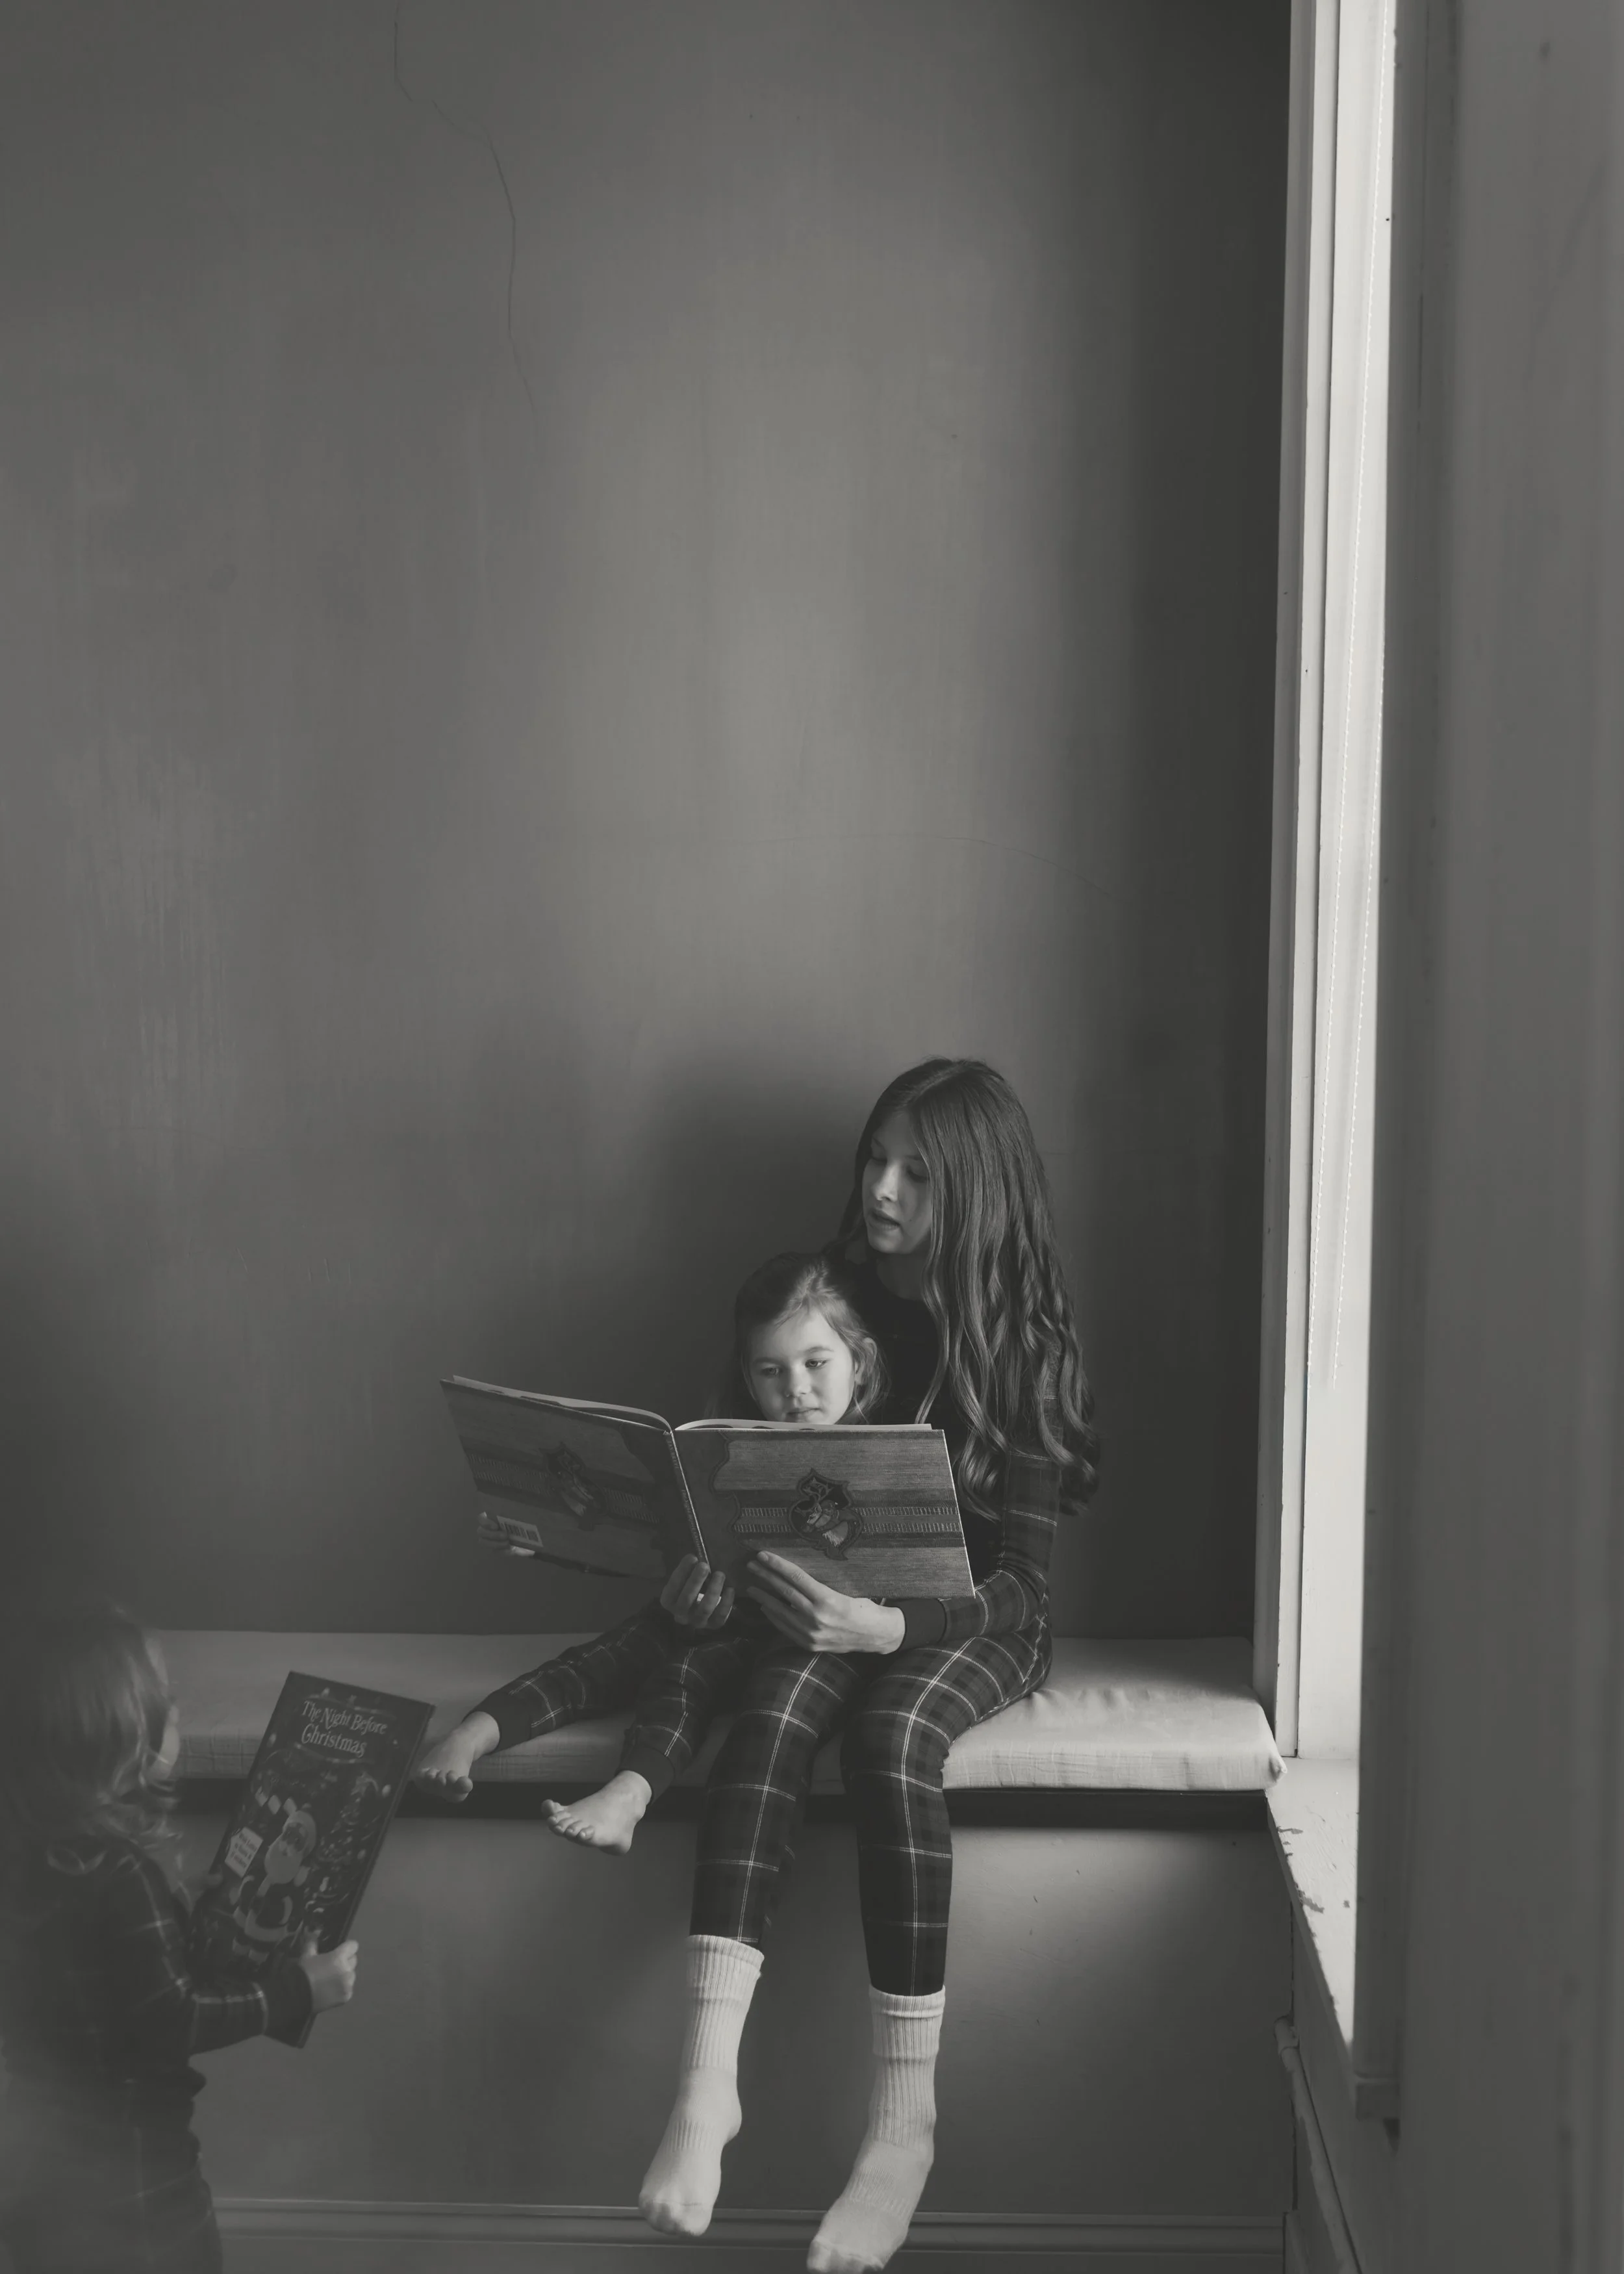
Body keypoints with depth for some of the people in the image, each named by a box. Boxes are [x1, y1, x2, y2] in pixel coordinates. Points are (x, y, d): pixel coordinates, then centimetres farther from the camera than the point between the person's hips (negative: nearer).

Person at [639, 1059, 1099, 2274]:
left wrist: (886, 1625, -33)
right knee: (776, 1704, -32)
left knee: (892, 1733, -35)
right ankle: (711, 2072, -40)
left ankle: (907, 2119, -29)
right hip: (826, 1596, 2)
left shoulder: (1030, 1345, -9)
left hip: (973, 1621, -2)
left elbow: (1020, 1577, -15)